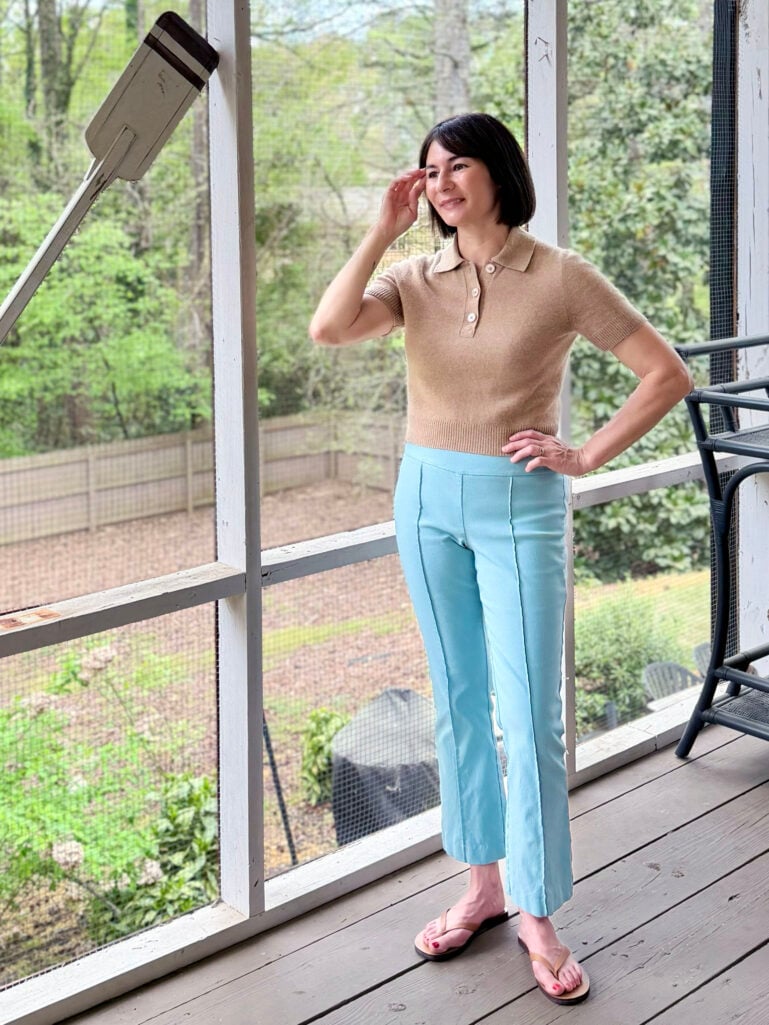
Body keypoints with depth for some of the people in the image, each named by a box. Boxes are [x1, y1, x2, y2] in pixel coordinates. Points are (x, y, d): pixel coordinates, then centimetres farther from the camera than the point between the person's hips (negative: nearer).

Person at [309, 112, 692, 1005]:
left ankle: (537, 918, 9)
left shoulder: (560, 278, -7)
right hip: (428, 500, 4)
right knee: (459, 703, 12)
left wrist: (587, 456, -8)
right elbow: (328, 328, -17)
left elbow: (667, 374, -4)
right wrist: (384, 229, -12)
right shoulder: (414, 279, 3)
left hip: (519, 508, -4)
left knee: (529, 718, -4)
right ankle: (482, 887, 26)